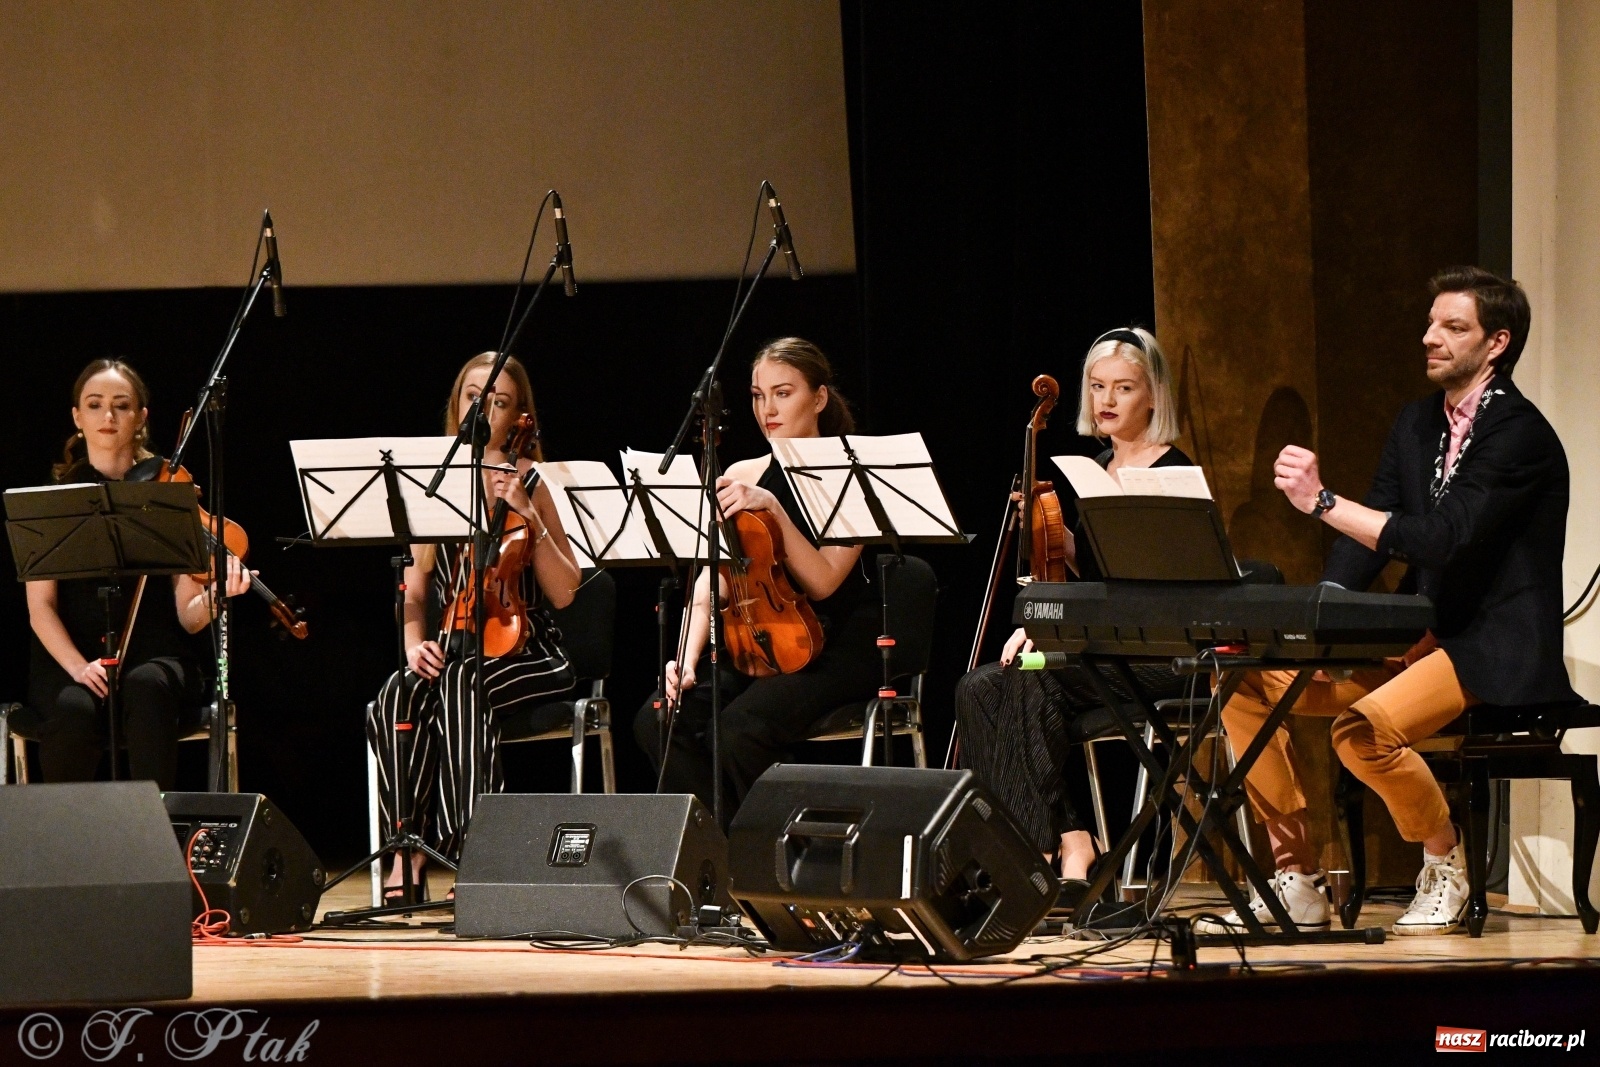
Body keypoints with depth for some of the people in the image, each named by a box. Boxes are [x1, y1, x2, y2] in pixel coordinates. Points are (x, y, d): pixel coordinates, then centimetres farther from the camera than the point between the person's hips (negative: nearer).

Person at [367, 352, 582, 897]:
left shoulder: (530, 484, 5)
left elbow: (564, 593, -2)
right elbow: (415, 589, 12)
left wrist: (530, 517, -13)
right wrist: (415, 643, -7)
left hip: (523, 653, -2)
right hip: (449, 652, 2)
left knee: (462, 685, -36)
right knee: (397, 698, -32)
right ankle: (408, 854, -31)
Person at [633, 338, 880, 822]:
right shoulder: (742, 477, 9)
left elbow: (822, 581, -16)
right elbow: (712, 582, 1)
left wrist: (774, 509, -26)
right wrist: (688, 658, -15)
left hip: (834, 651, -5)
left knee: (739, 729, -33)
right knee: (657, 722, -22)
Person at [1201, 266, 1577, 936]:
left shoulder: (1520, 434, -14)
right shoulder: (1418, 423, 13)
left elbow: (1438, 541, -24)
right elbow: (1368, 540, 9)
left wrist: (1322, 502, -27)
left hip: (1495, 654, -9)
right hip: (1416, 636, 9)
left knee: (1366, 729, -33)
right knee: (1244, 680, -3)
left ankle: (1446, 866, -6)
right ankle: (1296, 883, -1)